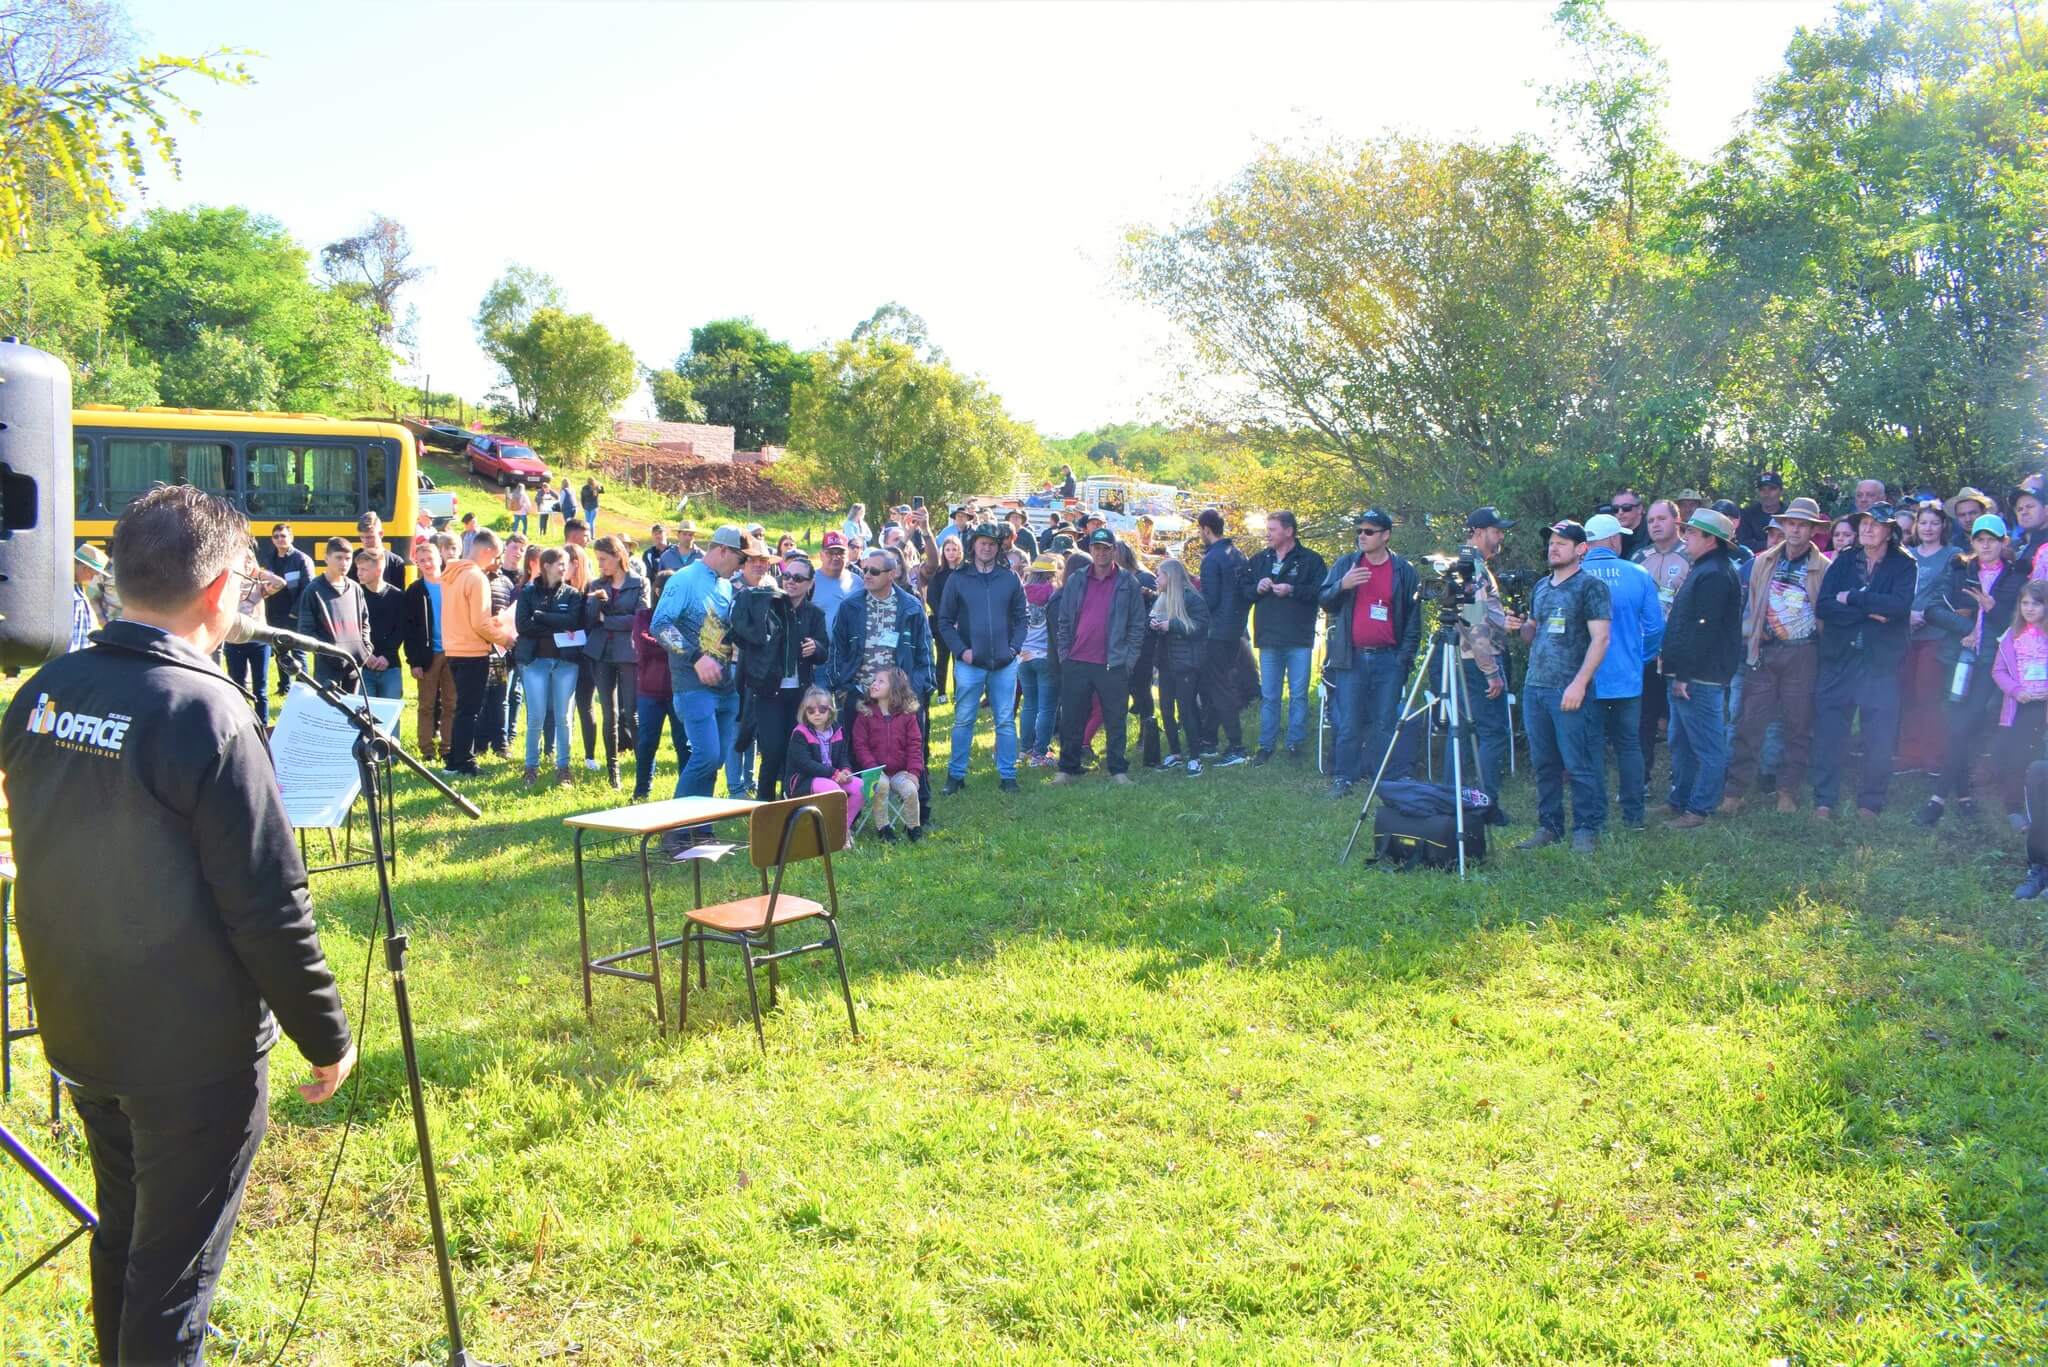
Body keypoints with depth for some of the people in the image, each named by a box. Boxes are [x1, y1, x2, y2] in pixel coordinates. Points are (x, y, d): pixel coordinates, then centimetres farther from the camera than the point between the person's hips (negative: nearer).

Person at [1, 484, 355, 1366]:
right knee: (173, 1273, 7)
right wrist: (328, 1038, -11)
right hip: (193, 1053, -7)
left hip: (79, 1034, 7)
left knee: (120, 1241, 25)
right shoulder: (204, 713, -24)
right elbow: (268, 909, -23)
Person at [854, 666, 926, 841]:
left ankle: (913, 827, 1)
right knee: (881, 784, -32)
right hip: (877, 771, -1)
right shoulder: (864, 714, 1)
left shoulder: (907, 714, 3)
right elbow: (860, 745, -4)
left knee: (910, 789, -25)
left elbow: (914, 745, 1)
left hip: (900, 771, 1)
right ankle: (882, 827, -14)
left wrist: (914, 770, -11)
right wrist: (872, 768, -17)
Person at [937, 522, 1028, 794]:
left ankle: (1007, 774, 14)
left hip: (1004, 663, 1)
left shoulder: (1010, 579, 6)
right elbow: (945, 621, 3)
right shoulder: (958, 579, 2)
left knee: (1006, 721, 5)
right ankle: (956, 774, 14)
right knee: (963, 721, 4)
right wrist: (960, 650, -8)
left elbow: (1021, 617, 10)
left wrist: (1014, 647, -3)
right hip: (969, 663, -1)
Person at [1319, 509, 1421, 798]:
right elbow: (1323, 601, 6)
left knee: (1385, 723, 3)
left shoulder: (1404, 572, 6)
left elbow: (1413, 619, 8)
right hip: (1351, 658, 0)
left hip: (1388, 659, 0)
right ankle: (1343, 778, 8)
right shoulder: (1344, 564, 7)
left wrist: (1406, 655, -1)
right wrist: (1342, 586, -14)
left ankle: (1388, 781, 10)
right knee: (1349, 724, 0)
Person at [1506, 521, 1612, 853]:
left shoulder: (1590, 586, -5)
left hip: (1569, 691, -7)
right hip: (1534, 686, 7)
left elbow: (1600, 638, -11)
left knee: (1578, 763, -6)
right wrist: (1519, 627, 2)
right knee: (1543, 763, 10)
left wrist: (1579, 683, -19)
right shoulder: (1541, 586, 17)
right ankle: (1549, 826, 18)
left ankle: (1587, 830, 1)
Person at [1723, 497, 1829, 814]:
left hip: (1802, 654, -2)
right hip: (1764, 651, 2)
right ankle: (1735, 790, 3)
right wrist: (1748, 641, 7)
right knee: (1750, 723, 0)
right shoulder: (1763, 562, 8)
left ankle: (1788, 791, 15)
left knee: (1798, 725, 5)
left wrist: (1824, 653, -5)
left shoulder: (1823, 568, -1)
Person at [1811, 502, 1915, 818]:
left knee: (1879, 738, 2)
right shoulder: (1844, 561, 9)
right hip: (1838, 659, 2)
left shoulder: (1903, 566, 2)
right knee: (1829, 733, 3)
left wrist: (1852, 598, -12)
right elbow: (1823, 605, -4)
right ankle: (1824, 801, 12)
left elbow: (1900, 605, -17)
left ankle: (1870, 804, 15)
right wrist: (1869, 613, -14)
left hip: (1881, 663, -2)